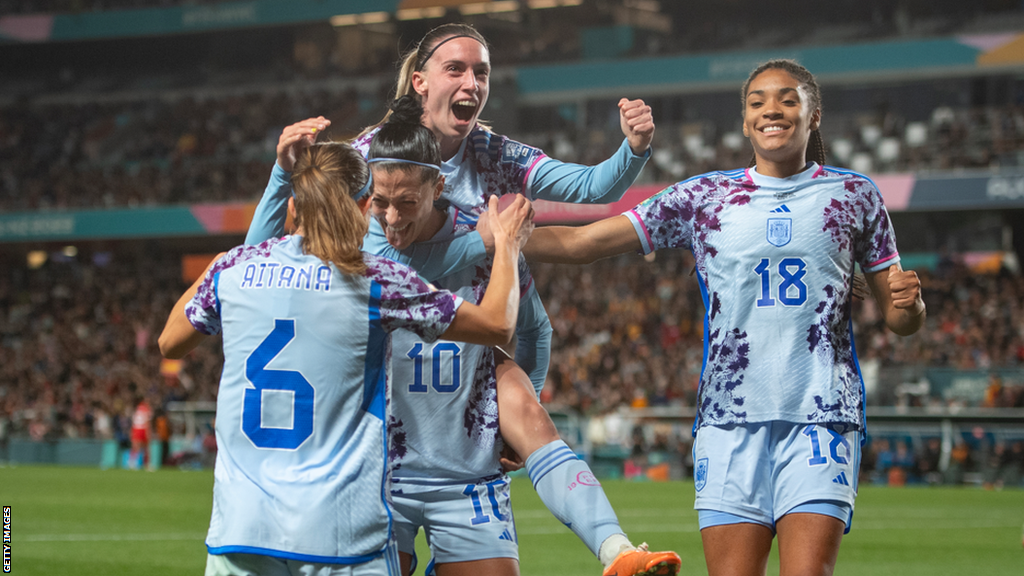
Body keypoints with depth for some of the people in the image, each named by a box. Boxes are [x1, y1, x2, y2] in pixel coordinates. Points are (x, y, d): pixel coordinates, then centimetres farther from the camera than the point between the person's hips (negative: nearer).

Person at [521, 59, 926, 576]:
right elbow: (581, 242, 7)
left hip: (820, 418, -1)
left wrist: (908, 302, -11)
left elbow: (898, 319, 13)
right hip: (730, 418, 1)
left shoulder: (853, 195, 9)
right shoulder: (703, 198, 10)